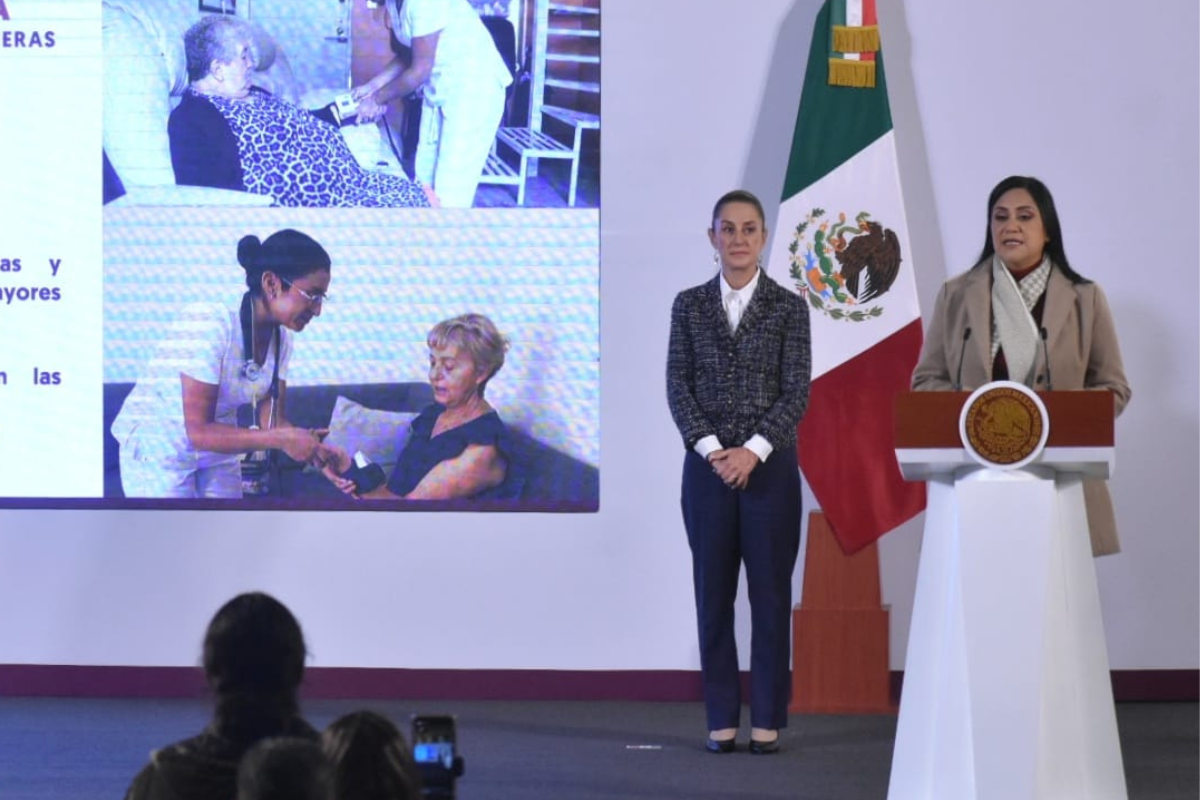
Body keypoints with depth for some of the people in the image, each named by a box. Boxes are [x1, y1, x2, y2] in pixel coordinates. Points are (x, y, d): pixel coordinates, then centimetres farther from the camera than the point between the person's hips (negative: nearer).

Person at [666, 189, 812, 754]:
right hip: (707, 466, 1)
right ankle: (721, 718, 7)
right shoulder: (689, 305, 7)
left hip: (769, 467, -1)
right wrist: (711, 449, -12)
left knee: (770, 594, 0)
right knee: (714, 593, 2)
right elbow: (677, 386, 1)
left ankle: (766, 719, 5)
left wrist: (753, 451, -15)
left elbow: (796, 392, -4)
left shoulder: (789, 307, 2)